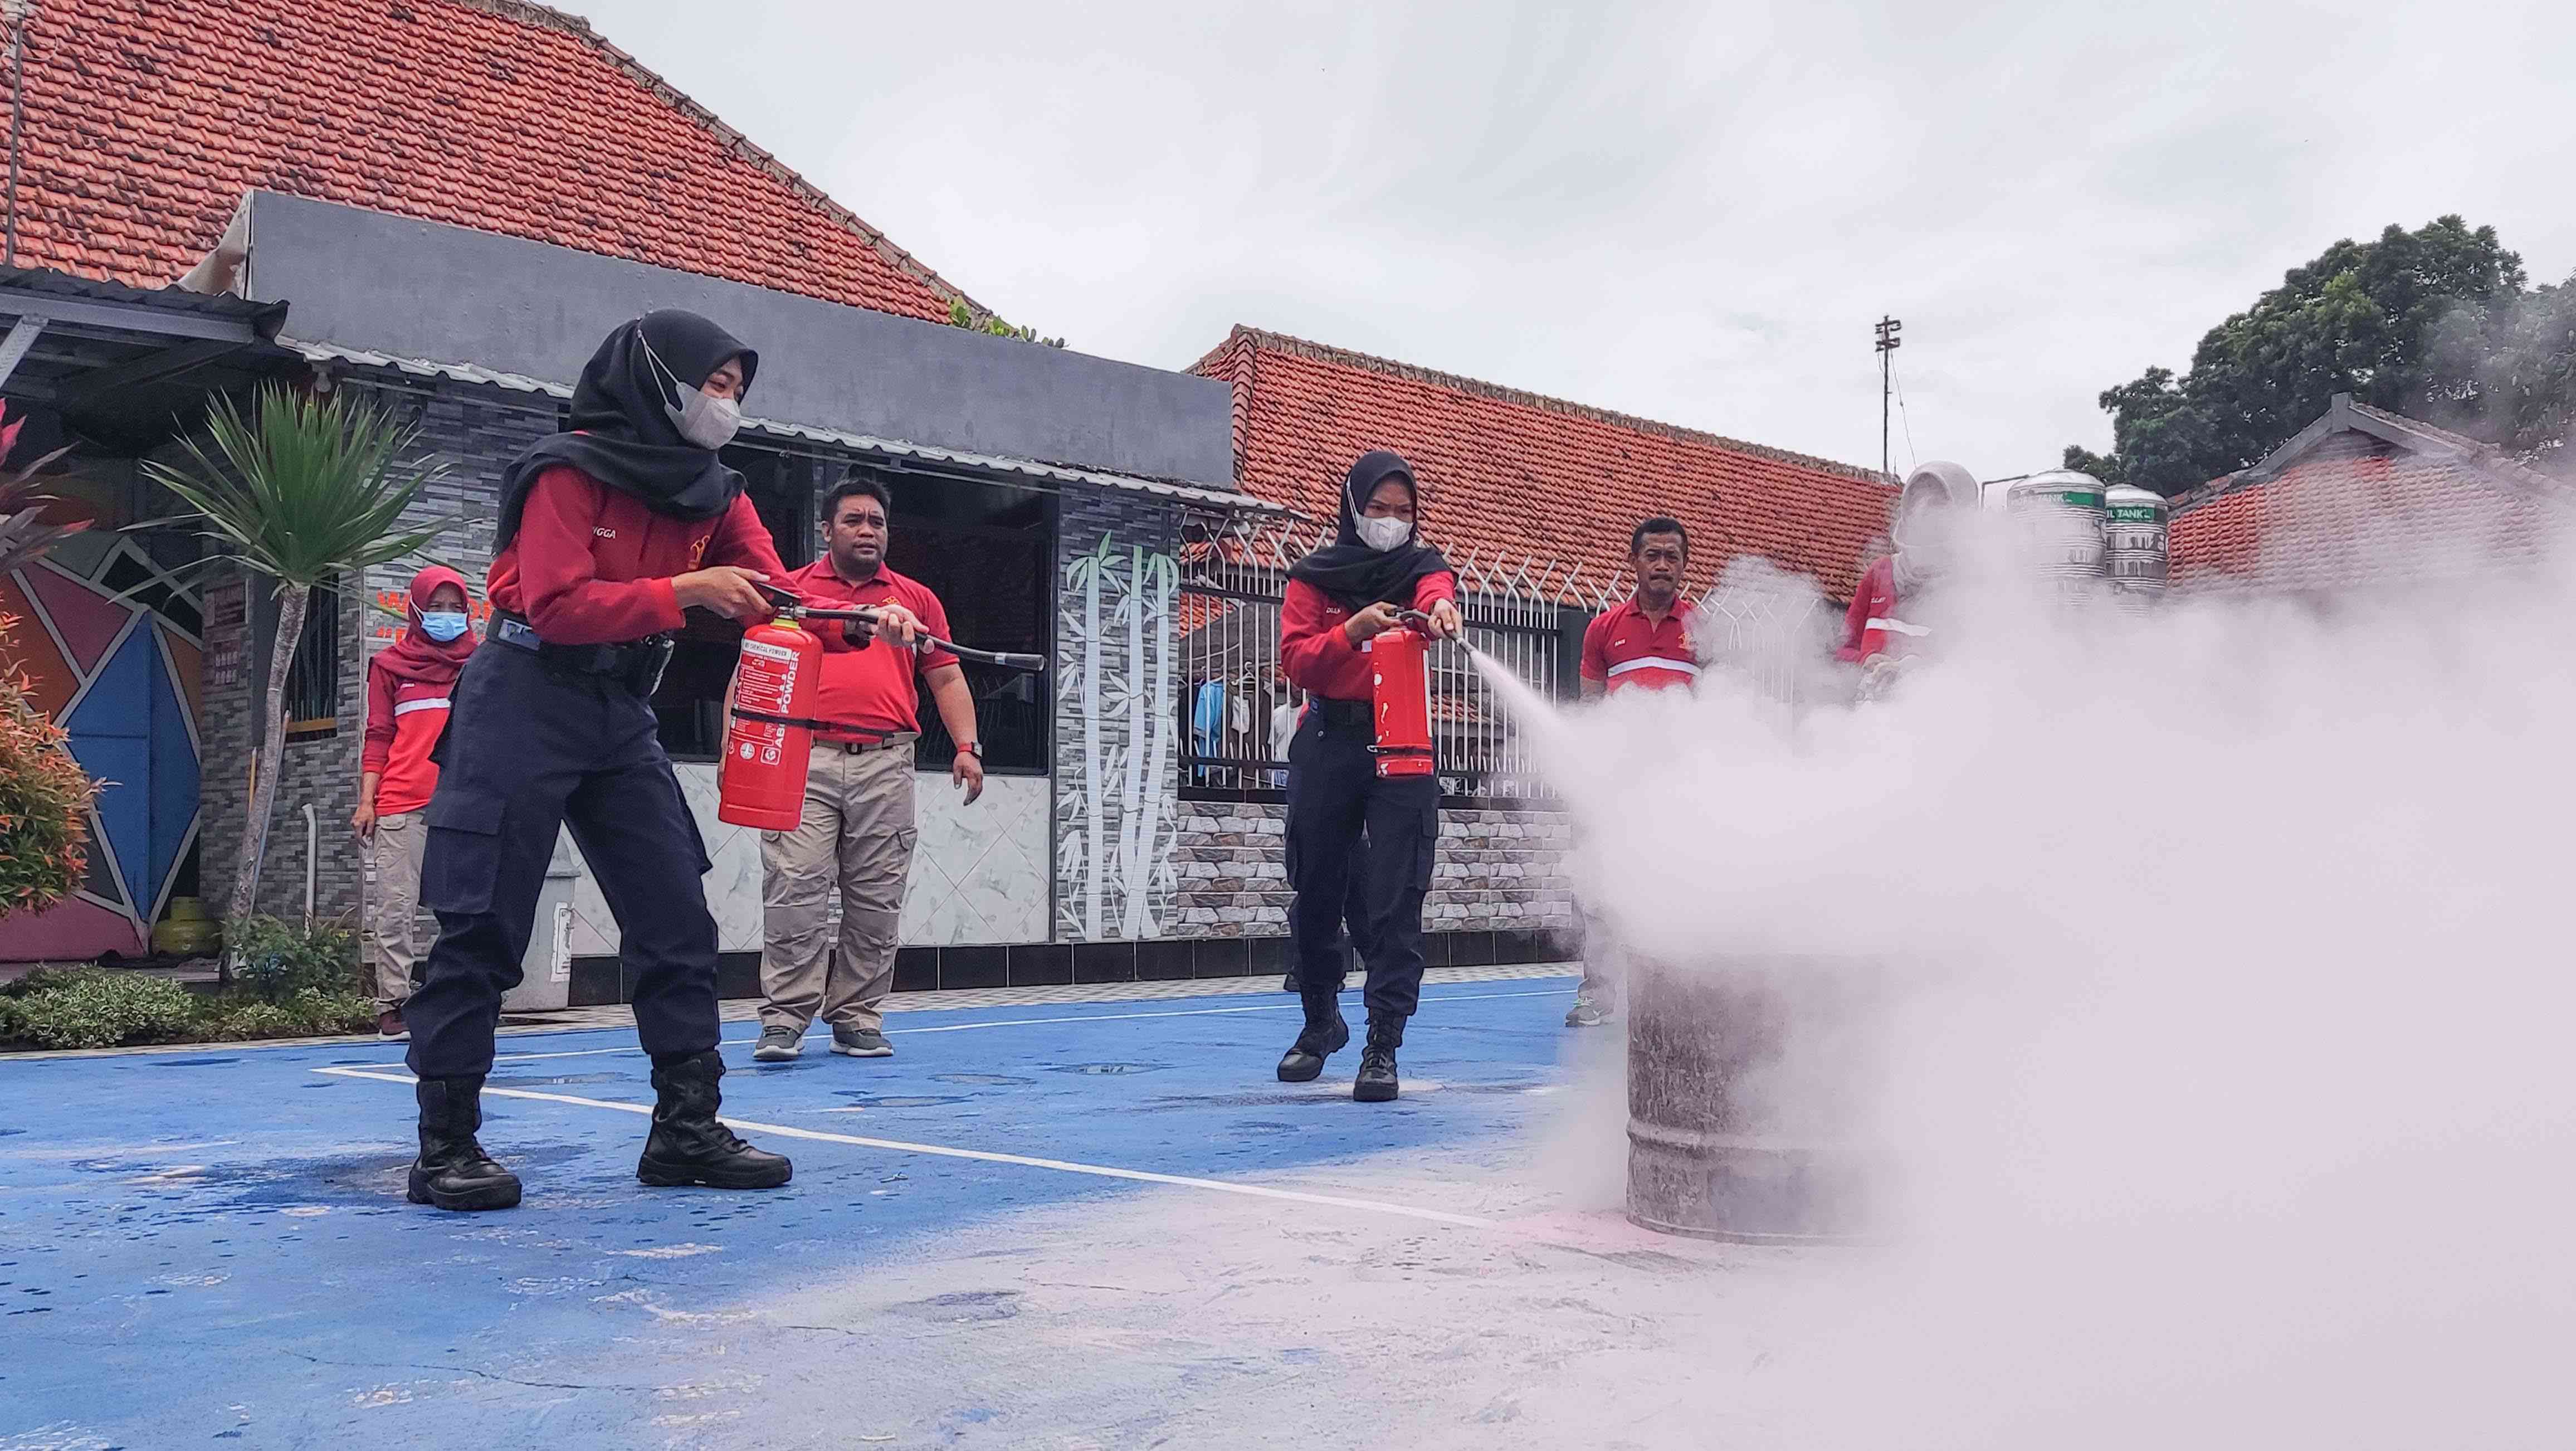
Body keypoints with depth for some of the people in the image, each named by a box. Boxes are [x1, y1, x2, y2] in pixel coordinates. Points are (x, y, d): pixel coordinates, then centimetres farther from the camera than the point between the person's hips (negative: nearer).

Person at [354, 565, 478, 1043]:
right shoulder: (391, 666, 13)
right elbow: (378, 738, 10)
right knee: (396, 907, -4)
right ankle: (392, 1007, -1)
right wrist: (366, 800, 1)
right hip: (401, 806, -1)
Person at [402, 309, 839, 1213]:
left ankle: (687, 1128, 9)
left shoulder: (713, 495, 8)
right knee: (484, 927, -5)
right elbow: (557, 605, -21)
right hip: (525, 702, -7)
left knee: (679, 922, 2)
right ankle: (445, 1146, 3)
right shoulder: (569, 472, -12)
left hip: (622, 715, 7)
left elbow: (772, 598, -1)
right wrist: (683, 591, -26)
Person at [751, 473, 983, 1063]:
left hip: (886, 764, 2)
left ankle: (857, 1018, 10)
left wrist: (967, 746, 0)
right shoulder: (789, 589, 12)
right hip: (804, 755, -2)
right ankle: (784, 1020, -4)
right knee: (795, 891, -9)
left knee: (876, 900, 2)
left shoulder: (918, 599, 17)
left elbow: (947, 678, 14)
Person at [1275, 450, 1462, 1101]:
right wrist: (1354, 630, -25)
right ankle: (1321, 1020, 32)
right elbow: (1296, 660, -8)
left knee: (1396, 898, -8)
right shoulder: (1315, 576, 6)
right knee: (1316, 892, 10)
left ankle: (1382, 1046, -4)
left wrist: (1439, 609, -44)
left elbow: (1437, 589, -20)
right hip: (1328, 746, 1)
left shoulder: (1422, 567, 6)